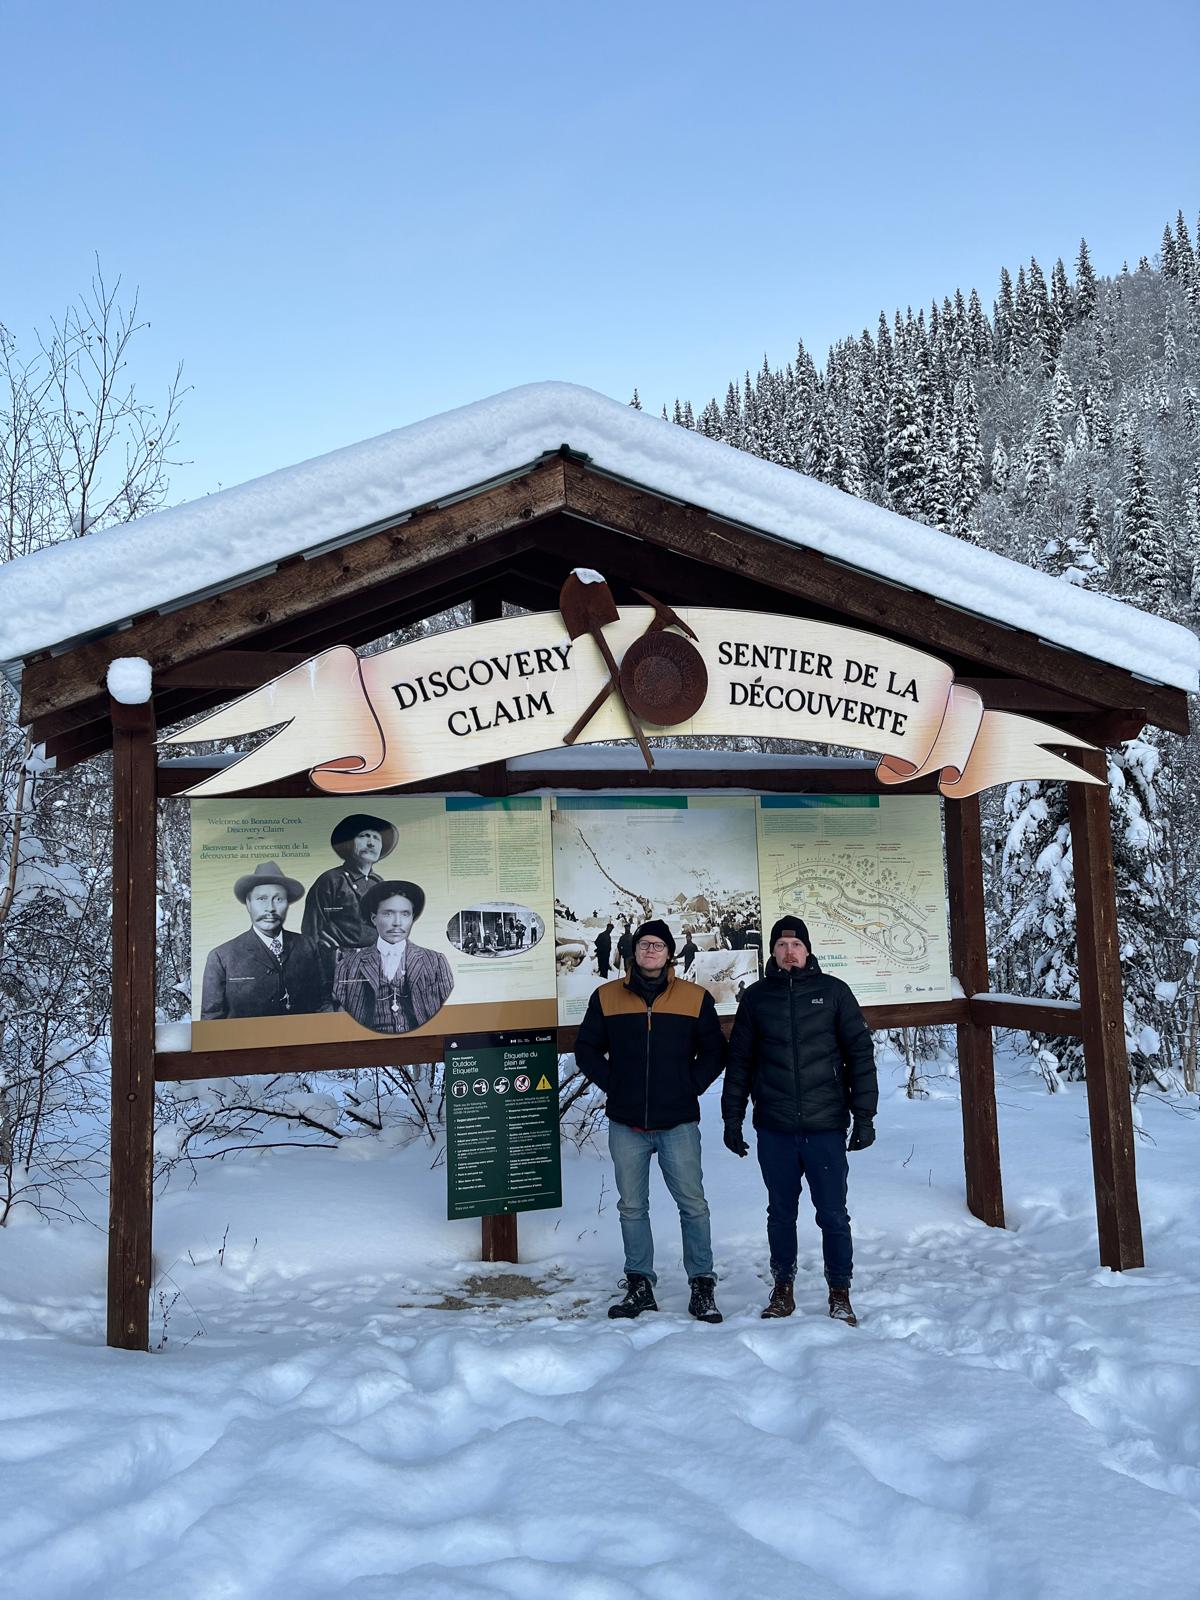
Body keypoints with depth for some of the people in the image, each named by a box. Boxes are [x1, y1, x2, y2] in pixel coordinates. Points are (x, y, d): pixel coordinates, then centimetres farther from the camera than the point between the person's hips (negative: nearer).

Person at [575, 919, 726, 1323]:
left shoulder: (696, 998, 2)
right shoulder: (607, 997, 5)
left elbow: (714, 1052, 7)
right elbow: (586, 1048, 10)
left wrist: (691, 1086, -3)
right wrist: (611, 1083, -1)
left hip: (679, 1123, -1)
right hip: (626, 1124, 2)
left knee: (693, 1205, 2)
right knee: (632, 1207, 10)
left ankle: (702, 1286, 14)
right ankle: (639, 1286, 21)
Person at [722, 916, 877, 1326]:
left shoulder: (833, 991, 2)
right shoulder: (756, 996, 6)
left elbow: (860, 1053, 2)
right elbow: (739, 1061, 10)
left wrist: (864, 1115, -3)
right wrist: (732, 1119, 8)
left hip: (826, 1127, -1)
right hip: (774, 1130, 2)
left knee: (833, 1216, 4)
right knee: (781, 1214, 12)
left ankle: (840, 1294, 19)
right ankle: (782, 1289, 27)